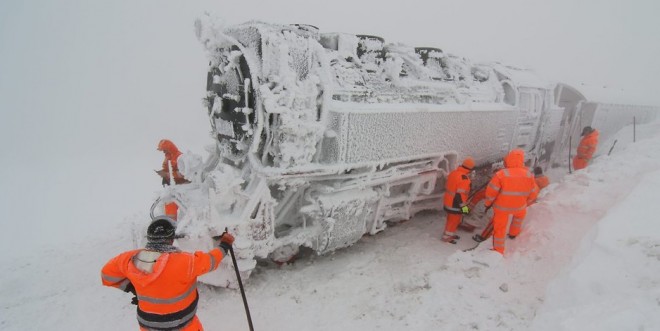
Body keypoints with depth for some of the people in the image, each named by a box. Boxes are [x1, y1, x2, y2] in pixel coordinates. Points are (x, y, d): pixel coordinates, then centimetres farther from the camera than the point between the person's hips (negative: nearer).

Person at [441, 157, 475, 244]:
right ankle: (446, 236, 15)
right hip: (456, 204, -9)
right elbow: (460, 194, -26)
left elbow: (447, 187, 13)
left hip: (448, 201, 9)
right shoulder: (464, 178, -24)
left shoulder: (453, 172, 3)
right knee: (454, 220, 7)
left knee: (451, 219, 22)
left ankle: (450, 233, 37)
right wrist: (463, 206, -19)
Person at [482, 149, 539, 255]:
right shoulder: (528, 175, -11)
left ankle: (498, 251, 16)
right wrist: (526, 202, 20)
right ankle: (514, 233, 52)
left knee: (500, 228, 11)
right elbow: (533, 193, 2)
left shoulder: (501, 174, -22)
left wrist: (488, 203, 0)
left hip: (501, 207, -2)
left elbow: (491, 191, -17)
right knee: (520, 214, 36)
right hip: (519, 207, 3)